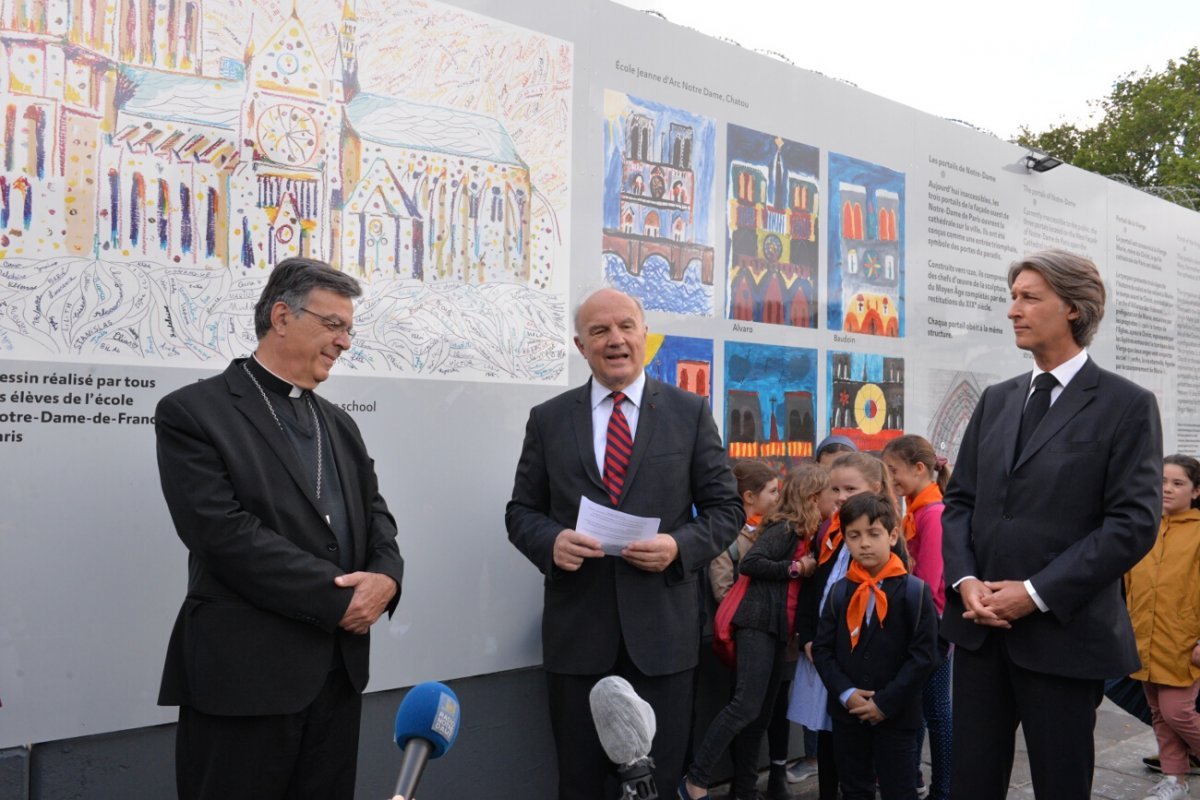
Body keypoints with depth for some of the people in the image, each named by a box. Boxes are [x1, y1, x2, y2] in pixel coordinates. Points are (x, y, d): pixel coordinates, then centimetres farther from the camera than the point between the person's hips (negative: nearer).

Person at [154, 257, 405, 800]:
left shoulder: (339, 423, 16)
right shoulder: (193, 412, -7)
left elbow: (374, 512, 14)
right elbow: (226, 533, -17)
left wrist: (385, 574, -9)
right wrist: (339, 599, -16)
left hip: (339, 669, 7)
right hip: (243, 674, -6)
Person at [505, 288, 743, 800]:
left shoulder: (690, 412, 3)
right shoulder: (547, 419, 5)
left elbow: (726, 508, 3)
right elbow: (521, 511, 8)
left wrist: (680, 545, -16)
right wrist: (551, 542, -14)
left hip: (662, 628, -1)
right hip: (576, 629, 1)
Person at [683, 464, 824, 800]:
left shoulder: (803, 531, 15)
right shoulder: (785, 527, -11)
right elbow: (750, 563, -19)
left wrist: (807, 567, 3)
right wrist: (796, 568, -15)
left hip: (777, 628, 9)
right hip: (759, 623, -9)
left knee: (763, 712, 10)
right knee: (746, 706, -14)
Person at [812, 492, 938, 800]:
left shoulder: (914, 590, -9)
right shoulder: (839, 592, 2)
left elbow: (924, 655, -12)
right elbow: (822, 649, 2)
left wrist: (885, 702, -14)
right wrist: (845, 693, -12)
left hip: (897, 716, -3)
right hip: (847, 713, 4)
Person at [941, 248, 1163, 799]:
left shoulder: (1126, 405, -5)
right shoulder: (997, 400, 12)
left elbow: (1133, 523, -12)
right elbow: (960, 500, 11)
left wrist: (1036, 593, -16)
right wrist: (966, 580, -6)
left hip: (1064, 632, -5)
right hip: (979, 626, 5)